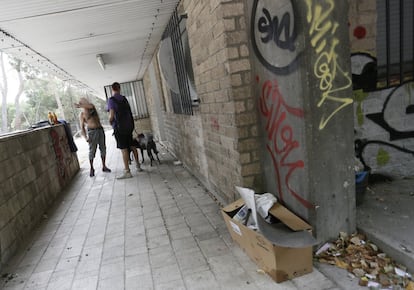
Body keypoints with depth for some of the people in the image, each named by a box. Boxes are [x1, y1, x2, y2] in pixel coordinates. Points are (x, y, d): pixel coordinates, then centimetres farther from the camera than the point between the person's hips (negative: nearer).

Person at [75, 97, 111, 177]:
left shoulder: (92, 107, 11)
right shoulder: (82, 114, -1)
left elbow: (91, 106, -16)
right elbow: (82, 127, -7)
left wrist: (80, 106, -16)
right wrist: (85, 137, -19)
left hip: (100, 130, 4)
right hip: (92, 132, -4)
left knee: (103, 149, 7)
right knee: (92, 151, -6)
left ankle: (104, 166, 17)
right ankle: (92, 169, 5)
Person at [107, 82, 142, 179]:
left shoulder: (111, 100, -9)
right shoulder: (124, 98, 9)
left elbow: (112, 115, -16)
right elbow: (129, 111, 9)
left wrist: (110, 122, 3)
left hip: (119, 127, -6)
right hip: (129, 125, 6)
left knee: (124, 149, -5)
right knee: (132, 146, 15)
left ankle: (127, 172, -3)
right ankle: (138, 166, 23)